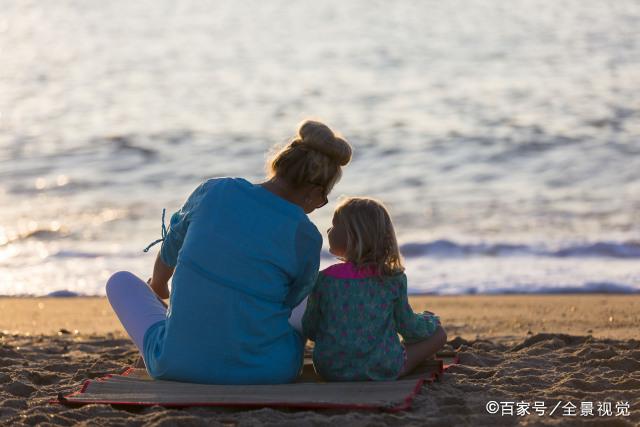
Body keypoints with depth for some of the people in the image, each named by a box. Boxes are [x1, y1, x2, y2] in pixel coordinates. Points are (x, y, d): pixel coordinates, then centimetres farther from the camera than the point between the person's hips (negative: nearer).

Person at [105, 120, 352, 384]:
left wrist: (158, 286, 40)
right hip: (264, 372, -1)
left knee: (121, 281, 30)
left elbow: (171, 247, 17)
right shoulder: (306, 237, -10)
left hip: (176, 366, 1)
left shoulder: (213, 191, -4)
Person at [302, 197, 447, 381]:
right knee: (438, 333, 14)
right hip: (383, 371, -2)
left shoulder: (324, 280, -10)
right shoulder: (392, 279, -9)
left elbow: (310, 330, -1)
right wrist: (429, 320, 22)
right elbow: (408, 327, 0)